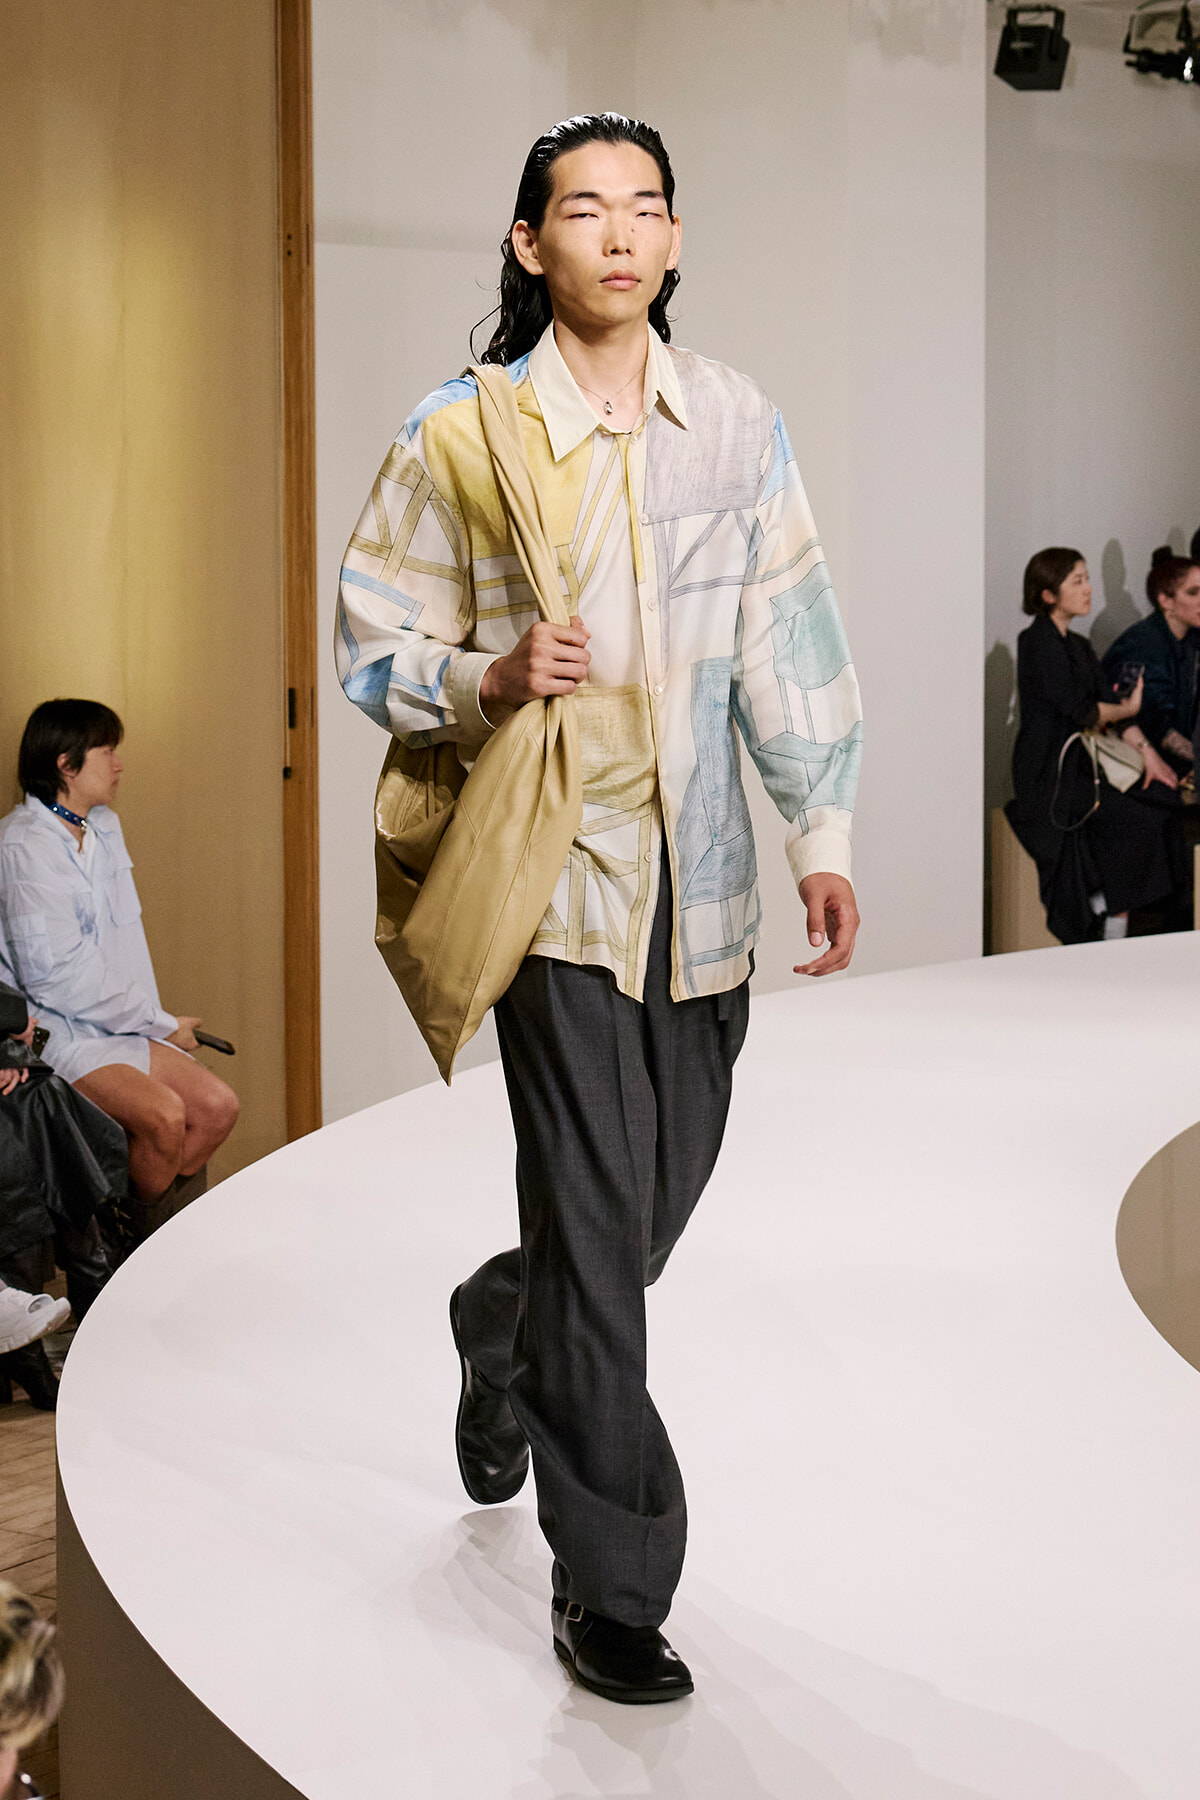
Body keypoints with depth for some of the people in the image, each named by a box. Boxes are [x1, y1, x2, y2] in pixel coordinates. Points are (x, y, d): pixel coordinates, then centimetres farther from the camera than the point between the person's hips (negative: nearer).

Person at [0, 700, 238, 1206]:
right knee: (163, 1114, -27)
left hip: (119, 1024, 9)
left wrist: (154, 1020, -4)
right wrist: (161, 1024, -12)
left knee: (218, 1107, -7)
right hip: (56, 1032, -8)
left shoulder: (103, 826, 13)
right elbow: (56, 975, -20)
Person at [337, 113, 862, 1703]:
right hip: (559, 871, -4)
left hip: (702, 876, 4)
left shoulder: (739, 423, 5)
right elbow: (376, 651, 1)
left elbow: (789, 637, 6)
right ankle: (610, 1593, 5)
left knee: (661, 1203, 14)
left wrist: (824, 836, -1)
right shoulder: (458, 437, -4)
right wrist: (491, 680, -19)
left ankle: (500, 1331, 49)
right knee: (598, 1225, -6)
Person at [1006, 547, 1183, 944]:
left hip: (1078, 767, 8)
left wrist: (1147, 751, -2)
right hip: (1048, 778, -8)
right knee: (1143, 823, -20)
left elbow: (1110, 702, 12)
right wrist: (1127, 710, 2)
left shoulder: (1079, 646, 18)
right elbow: (1080, 710, -16)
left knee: (1164, 796, -11)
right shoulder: (1038, 642, -10)